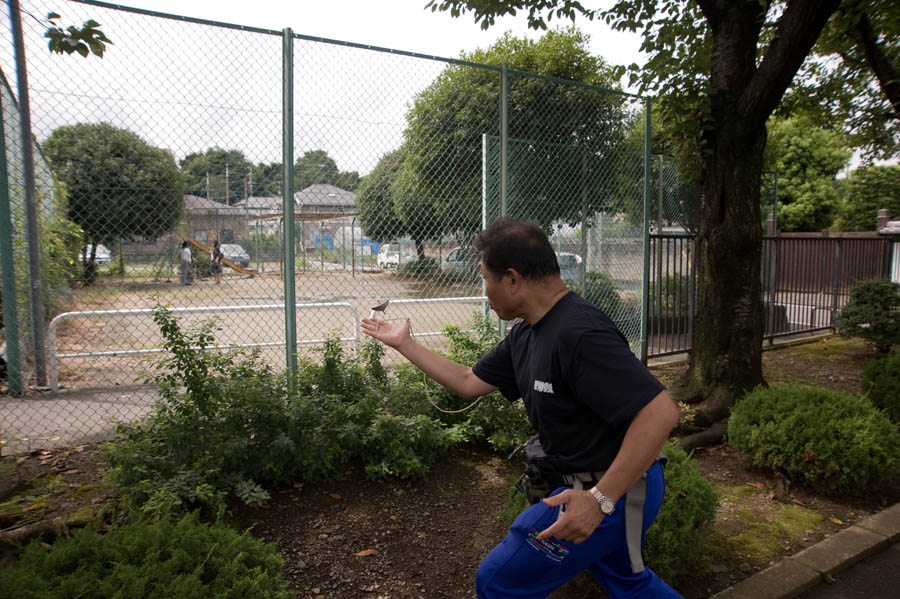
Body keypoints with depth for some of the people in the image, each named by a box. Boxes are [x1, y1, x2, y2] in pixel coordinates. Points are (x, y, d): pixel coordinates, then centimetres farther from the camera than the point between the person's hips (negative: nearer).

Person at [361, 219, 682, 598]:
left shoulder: (579, 333, -29)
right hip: (590, 483, 9)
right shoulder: (526, 335, 1)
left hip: (611, 493, -9)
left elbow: (660, 412, -32)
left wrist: (600, 499, -33)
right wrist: (404, 344, 14)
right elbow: (468, 383, 10)